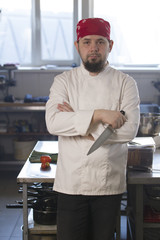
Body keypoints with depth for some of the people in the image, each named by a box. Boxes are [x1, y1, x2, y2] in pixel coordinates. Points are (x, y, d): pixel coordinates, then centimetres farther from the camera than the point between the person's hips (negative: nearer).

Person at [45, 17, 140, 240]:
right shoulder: (64, 81, 2)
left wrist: (79, 123, -13)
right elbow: (53, 122, -14)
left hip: (110, 183, 0)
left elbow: (129, 129, -13)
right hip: (71, 182, 0)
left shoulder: (125, 83, 0)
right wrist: (98, 115, -21)